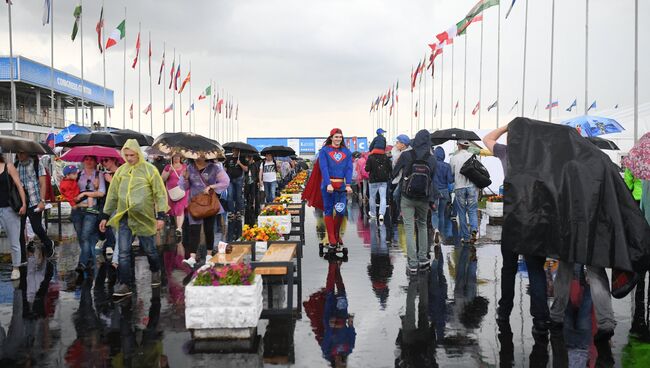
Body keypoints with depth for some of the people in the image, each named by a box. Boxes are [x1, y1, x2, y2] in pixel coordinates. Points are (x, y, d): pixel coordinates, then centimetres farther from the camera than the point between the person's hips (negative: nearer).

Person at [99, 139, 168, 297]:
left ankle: (155, 271, 38)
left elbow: (160, 194, -6)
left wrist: (161, 216, -13)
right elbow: (112, 195, 13)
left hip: (143, 217, -3)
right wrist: (105, 216, 12)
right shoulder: (120, 171, 7)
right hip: (124, 218, 3)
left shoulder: (149, 170, -5)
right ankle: (125, 284, 6)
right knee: (123, 252, -1)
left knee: (149, 249, 10)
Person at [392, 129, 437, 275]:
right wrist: (432, 200, 7)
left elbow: (393, 173, -2)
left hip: (407, 198, -3)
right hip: (423, 199, 3)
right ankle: (423, 258, 23)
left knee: (409, 229, 0)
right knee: (422, 226, 22)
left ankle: (413, 264, -3)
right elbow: (433, 181, -1)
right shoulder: (432, 159, -4)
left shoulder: (406, 156, -10)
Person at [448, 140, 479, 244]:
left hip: (459, 187, -1)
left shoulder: (454, 158, -2)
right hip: (472, 186, 1)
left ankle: (466, 237, 9)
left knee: (462, 213, 7)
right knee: (473, 210, 7)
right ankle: (474, 229, -18)